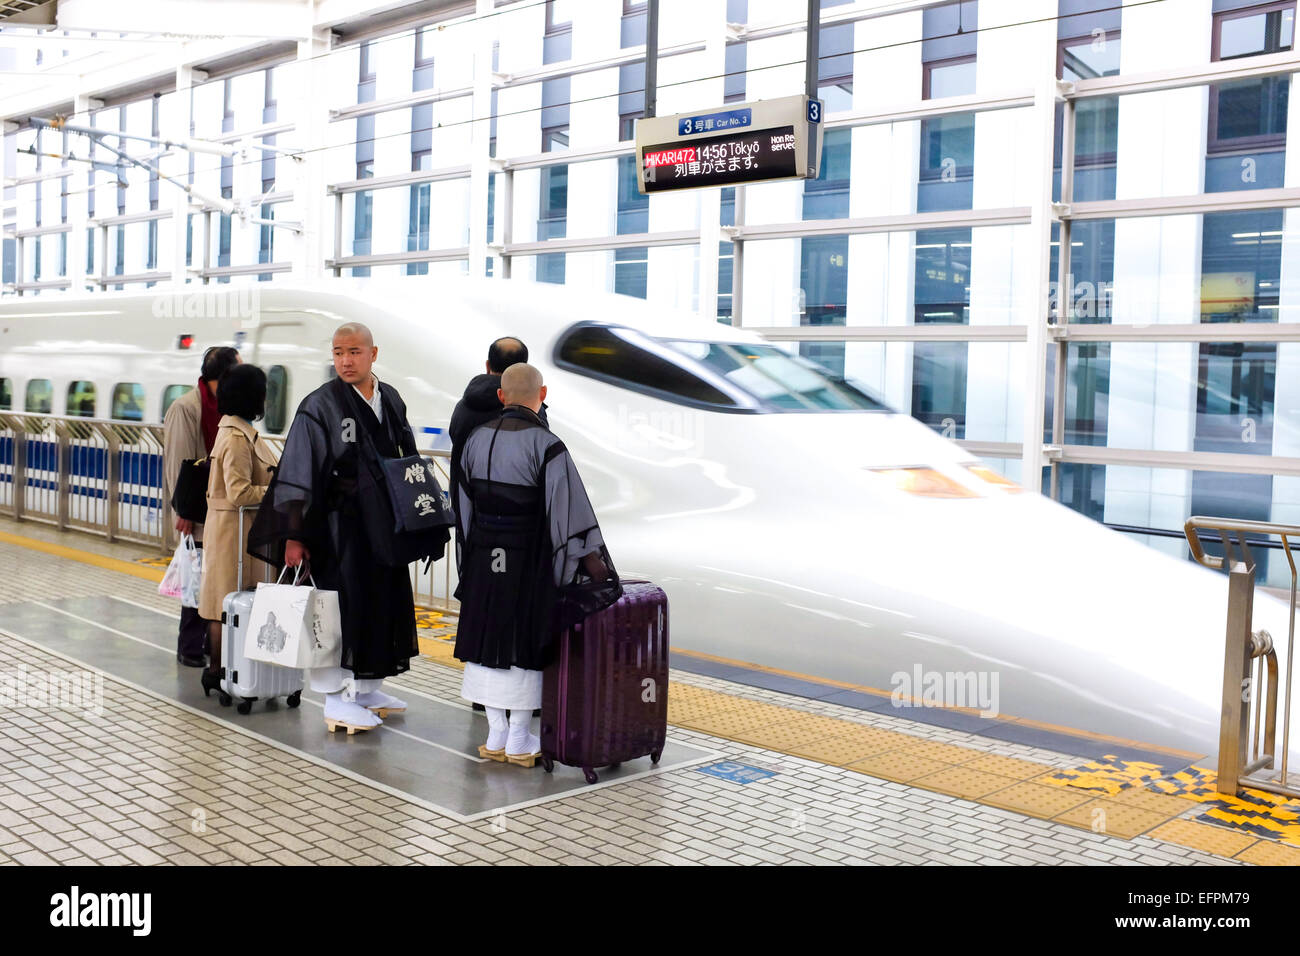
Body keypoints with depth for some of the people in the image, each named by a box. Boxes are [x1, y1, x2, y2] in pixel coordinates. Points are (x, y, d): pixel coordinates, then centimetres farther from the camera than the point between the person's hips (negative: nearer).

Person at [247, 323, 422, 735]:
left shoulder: (391, 400, 8)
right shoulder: (319, 406, -10)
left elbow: (408, 460, 18)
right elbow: (297, 476, -12)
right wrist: (293, 535, -15)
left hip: (384, 526, 7)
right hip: (340, 527, -7)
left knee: (382, 604, 13)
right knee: (343, 606, -2)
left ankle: (366, 688, 27)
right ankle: (337, 698, 9)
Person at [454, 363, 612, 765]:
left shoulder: (477, 440, 2)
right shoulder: (546, 446, -15)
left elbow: (465, 506, 9)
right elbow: (569, 510, -17)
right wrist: (592, 558, -10)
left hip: (482, 561, 5)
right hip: (527, 563, -4)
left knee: (487, 641, 13)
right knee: (524, 644, 6)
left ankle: (495, 736, 19)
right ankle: (519, 741, 13)